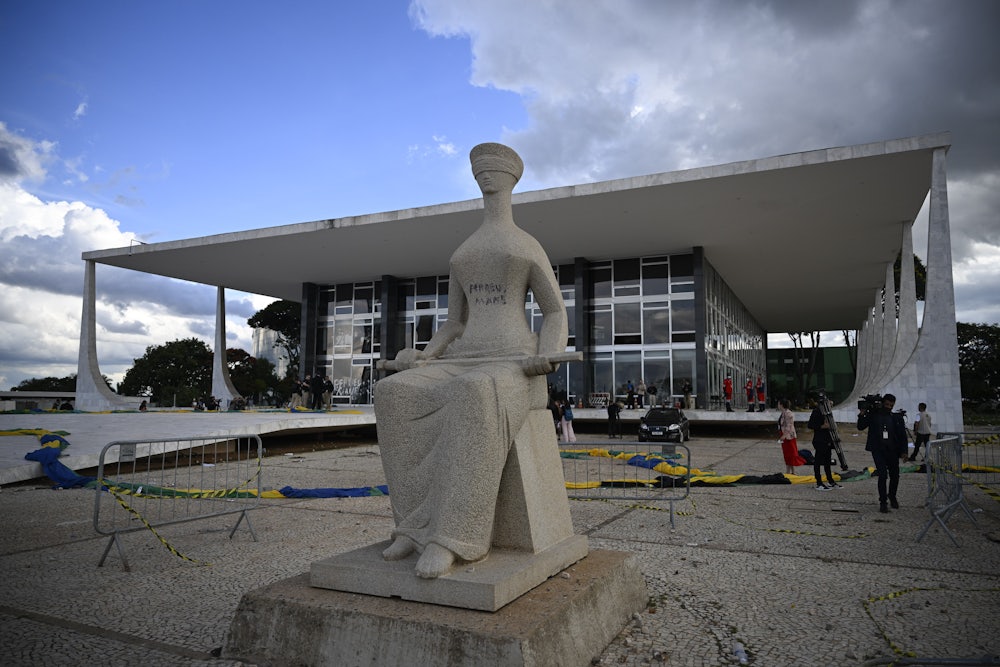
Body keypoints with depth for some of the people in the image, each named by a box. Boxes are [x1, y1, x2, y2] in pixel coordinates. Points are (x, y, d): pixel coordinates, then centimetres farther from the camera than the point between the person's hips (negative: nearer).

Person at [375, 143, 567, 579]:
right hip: (465, 369, 5)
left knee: (475, 398, -43)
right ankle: (419, 524, -22)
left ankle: (451, 537, -39)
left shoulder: (530, 246, 11)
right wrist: (422, 359, 1)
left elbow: (557, 317, 7)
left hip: (513, 371, -5)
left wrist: (548, 360, -16)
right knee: (394, 396, -27)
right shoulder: (461, 256, 25)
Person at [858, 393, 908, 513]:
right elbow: (860, 427, 5)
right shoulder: (873, 414, 2)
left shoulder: (897, 417, 4)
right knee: (882, 474, -11)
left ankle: (892, 496, 37)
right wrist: (862, 414, -9)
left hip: (892, 450, 2)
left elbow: (902, 435, 6)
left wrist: (903, 451, -1)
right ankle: (883, 502, -1)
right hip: (878, 450, -2)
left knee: (895, 475, 11)